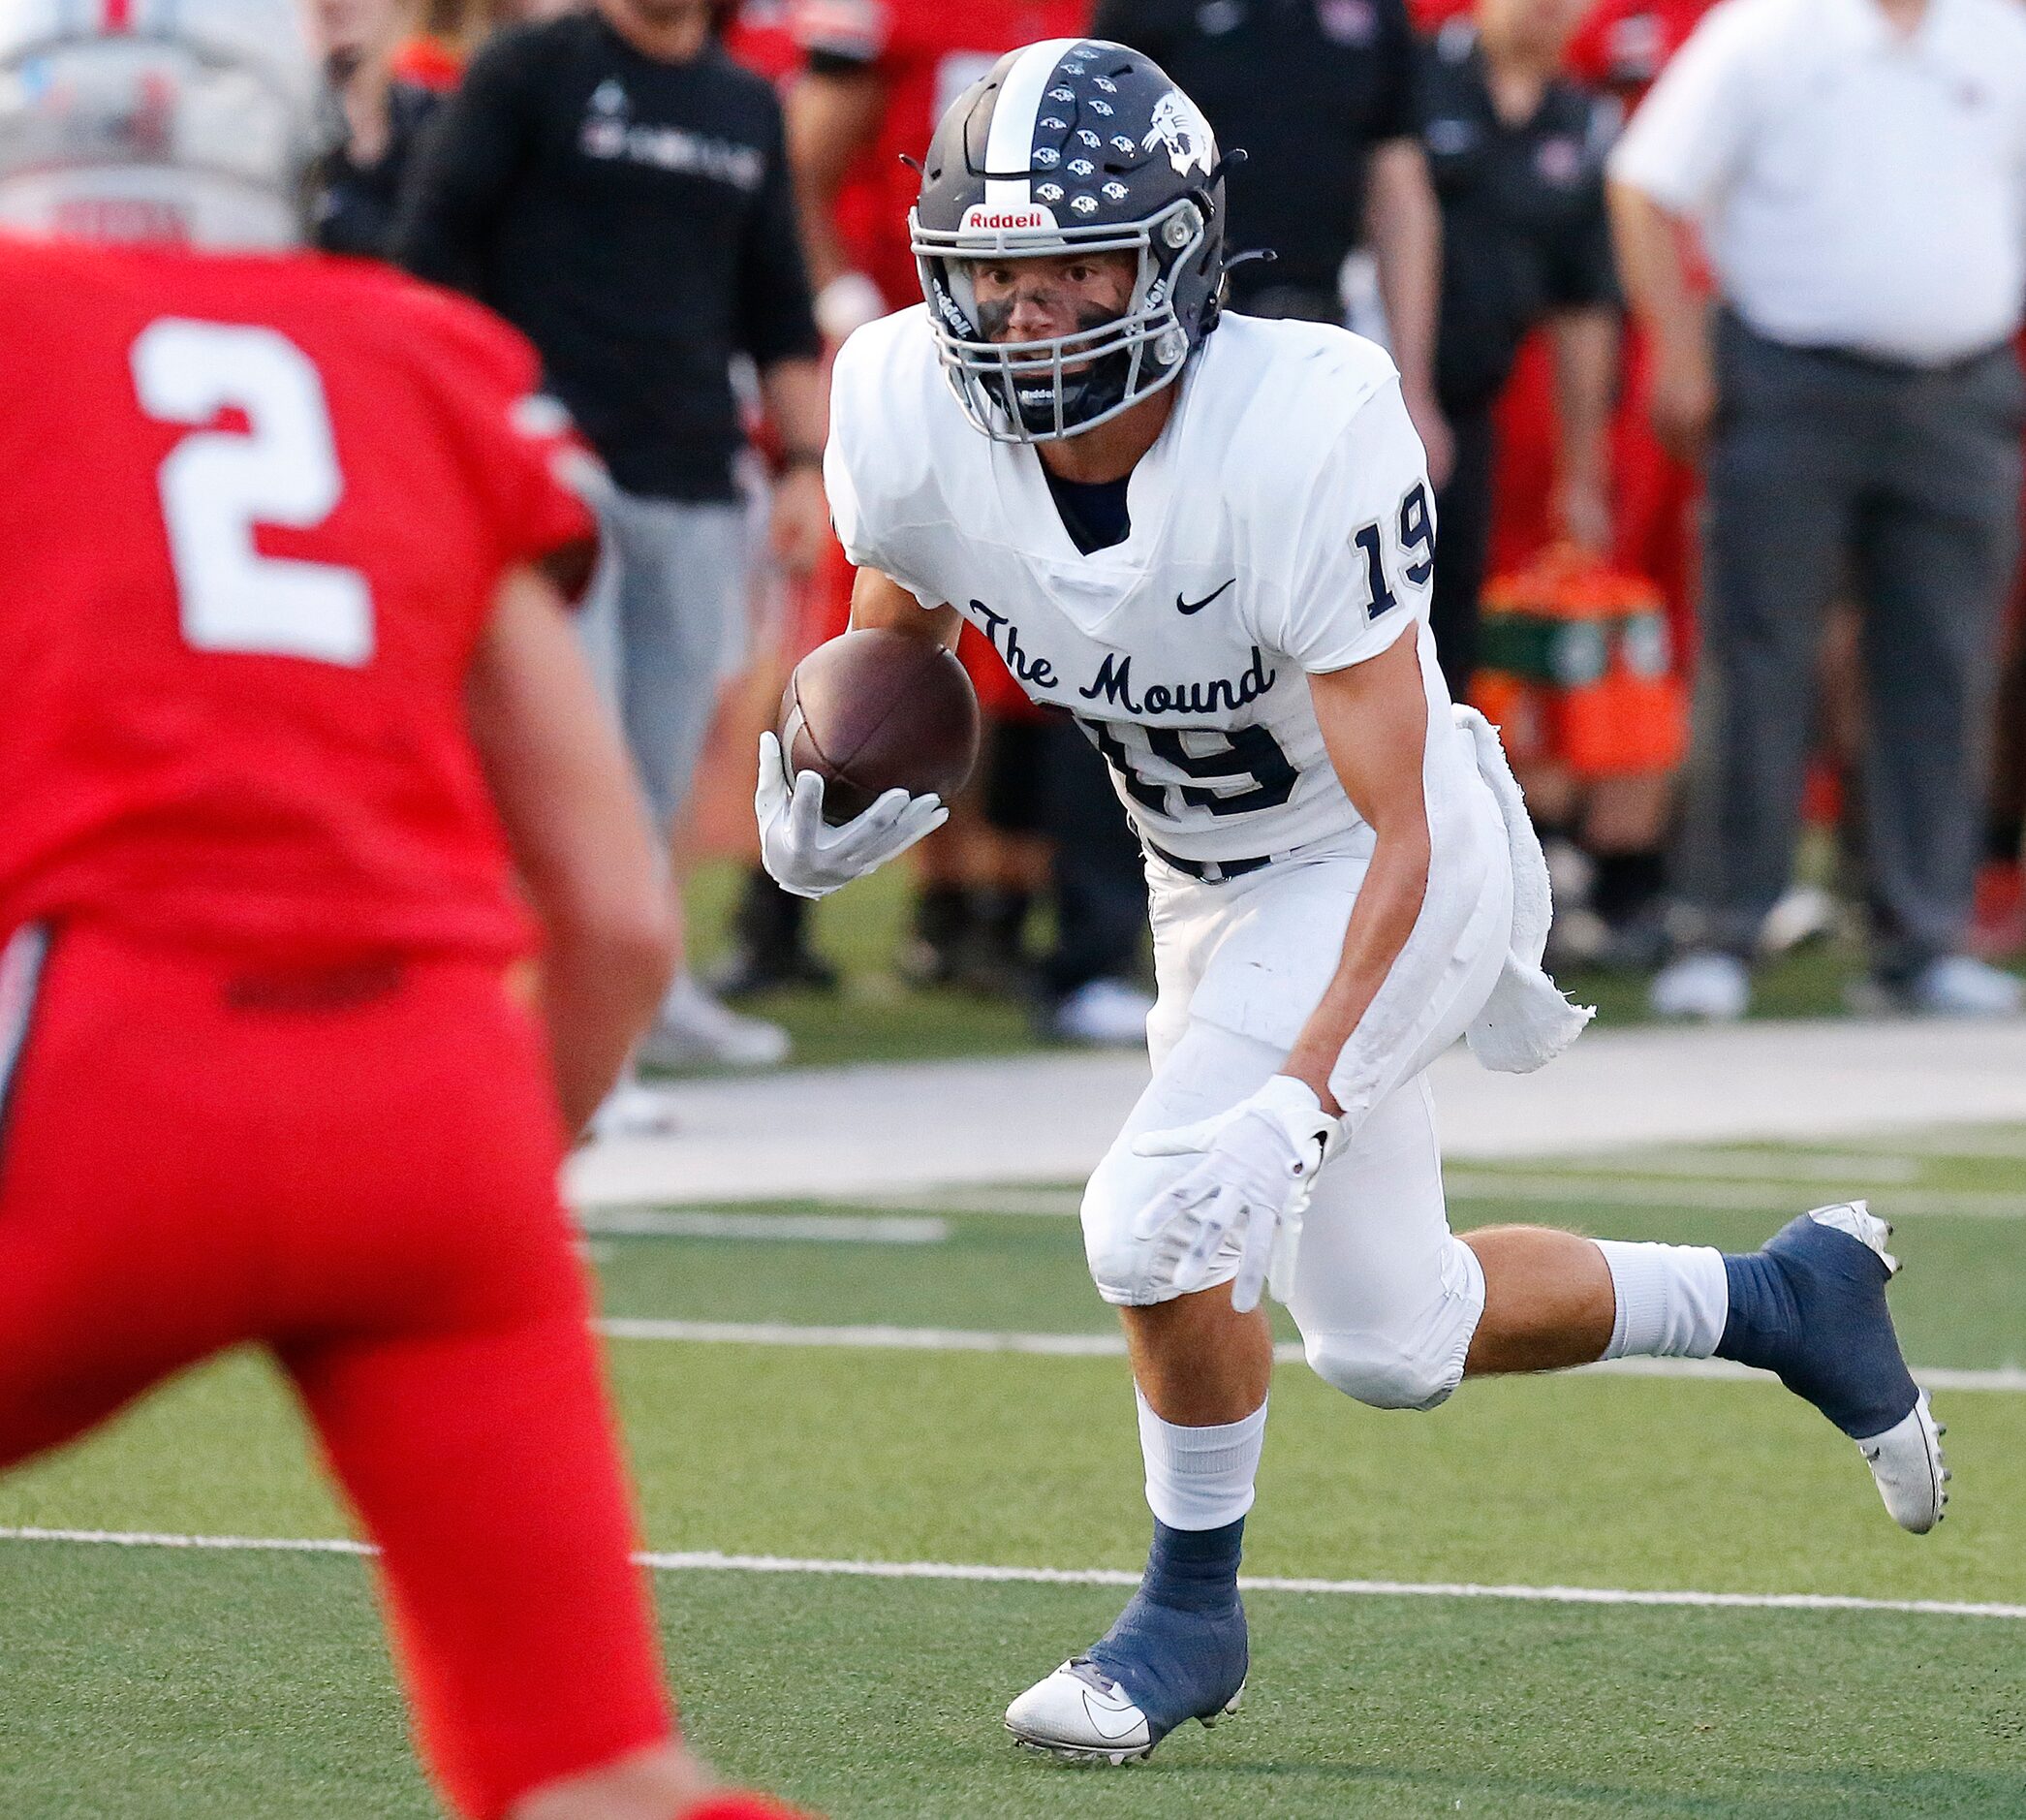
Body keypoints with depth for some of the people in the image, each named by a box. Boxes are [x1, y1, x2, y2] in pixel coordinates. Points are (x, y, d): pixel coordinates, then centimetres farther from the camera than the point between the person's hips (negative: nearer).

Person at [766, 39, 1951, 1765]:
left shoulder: (1301, 439, -34)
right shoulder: (917, 418, -21)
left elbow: (1398, 830, -30)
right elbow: (896, 645, 3)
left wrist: (1305, 1092, -40)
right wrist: (838, 799, -19)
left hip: (1397, 869, -6)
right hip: (1209, 888, 7)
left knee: (1159, 1218, -22)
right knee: (1388, 1344, 15)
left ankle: (1192, 1613, 3)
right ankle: (1785, 1299, 37)